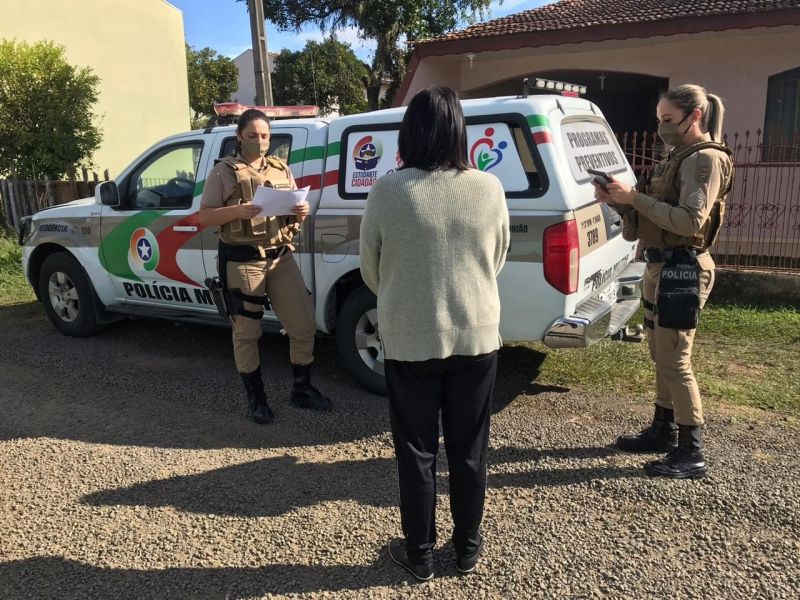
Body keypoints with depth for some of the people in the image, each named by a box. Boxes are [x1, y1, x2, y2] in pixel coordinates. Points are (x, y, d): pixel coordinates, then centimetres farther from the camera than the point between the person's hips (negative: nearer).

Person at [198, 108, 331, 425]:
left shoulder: (281, 168, 14)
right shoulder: (223, 172, 1)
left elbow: (295, 213, 17)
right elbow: (205, 216, -2)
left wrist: (302, 212, -7)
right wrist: (238, 211, -20)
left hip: (281, 257, 4)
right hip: (242, 261, -4)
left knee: (304, 326, 5)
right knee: (246, 333, 6)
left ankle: (302, 388, 25)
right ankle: (256, 399, 22)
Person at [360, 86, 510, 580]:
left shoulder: (388, 191, -12)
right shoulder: (489, 189, -6)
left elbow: (371, 271, 0)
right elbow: (496, 262, 8)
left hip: (410, 340, -2)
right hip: (476, 336, 2)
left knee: (416, 451, 14)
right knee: (469, 449, 18)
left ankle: (420, 554, 29)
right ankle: (468, 547, 34)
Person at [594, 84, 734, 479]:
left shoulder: (706, 159, -11)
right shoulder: (678, 158, 18)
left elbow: (690, 222, -22)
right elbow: (649, 215, 16)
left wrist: (635, 198, -23)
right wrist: (619, 200, -1)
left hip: (681, 268, -10)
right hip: (660, 265, 10)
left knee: (674, 361, -7)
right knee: (661, 355, 16)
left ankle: (691, 454, 3)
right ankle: (663, 430, 30)